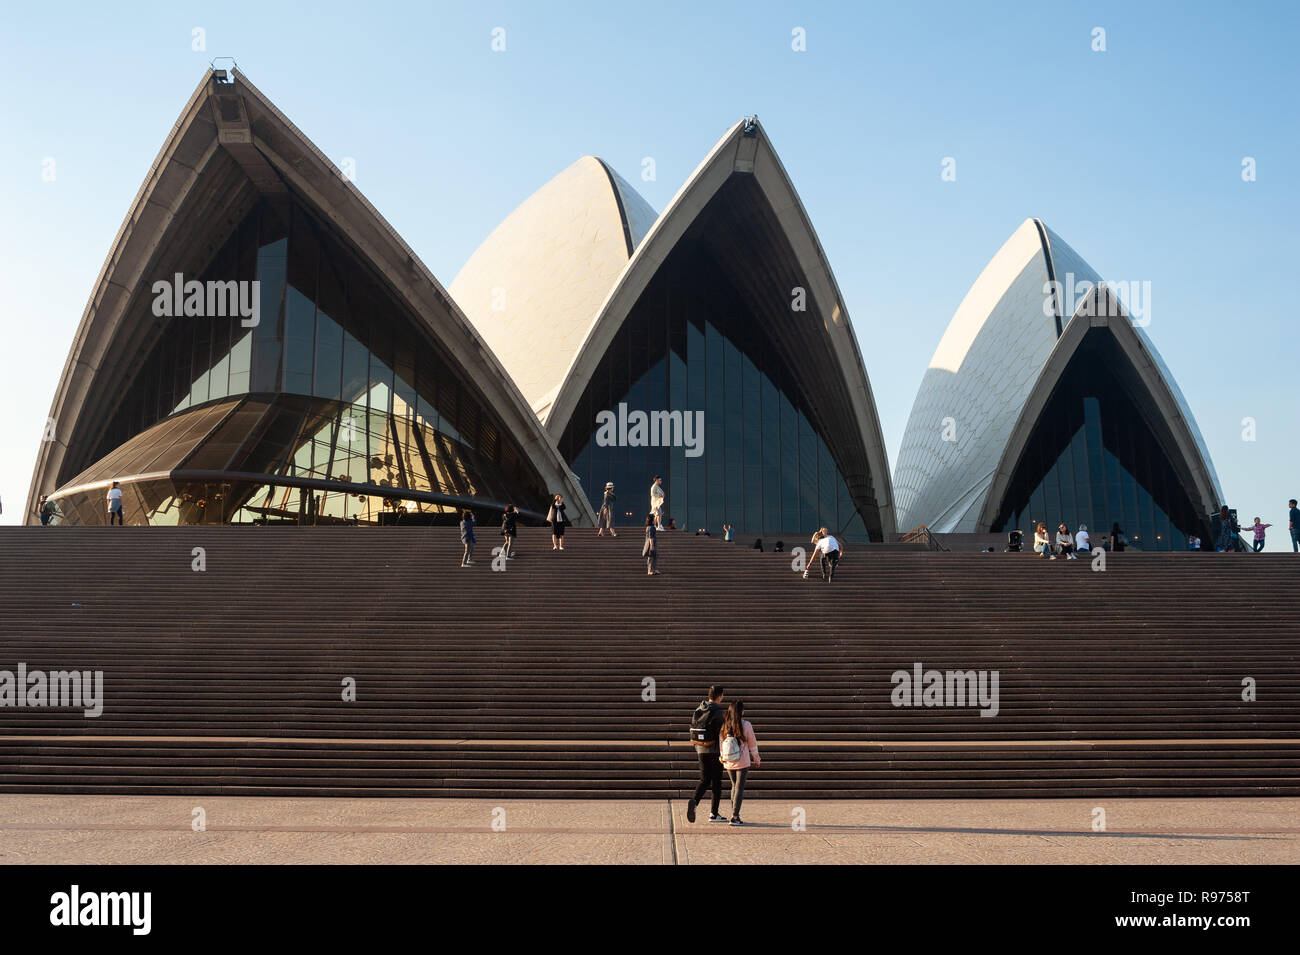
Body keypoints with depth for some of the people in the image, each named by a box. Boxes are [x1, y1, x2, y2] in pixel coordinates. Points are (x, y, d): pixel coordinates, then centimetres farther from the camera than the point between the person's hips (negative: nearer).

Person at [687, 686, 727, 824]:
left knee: (704, 781, 10)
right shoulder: (718, 712, -13)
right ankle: (714, 814, 10)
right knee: (717, 782, 7)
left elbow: (694, 731, 12)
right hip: (714, 750, -5)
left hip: (701, 750, 5)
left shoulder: (698, 710, 7)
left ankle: (694, 801, -18)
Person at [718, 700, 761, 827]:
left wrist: (721, 757, 20)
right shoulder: (746, 725, -12)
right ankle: (735, 817, -5)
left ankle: (734, 814, 20)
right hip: (742, 763, -4)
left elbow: (720, 743, 4)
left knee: (734, 786, 20)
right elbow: (753, 744, -2)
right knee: (739, 788, 2)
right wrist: (757, 760, 11)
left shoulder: (724, 725, -4)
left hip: (728, 763, 4)